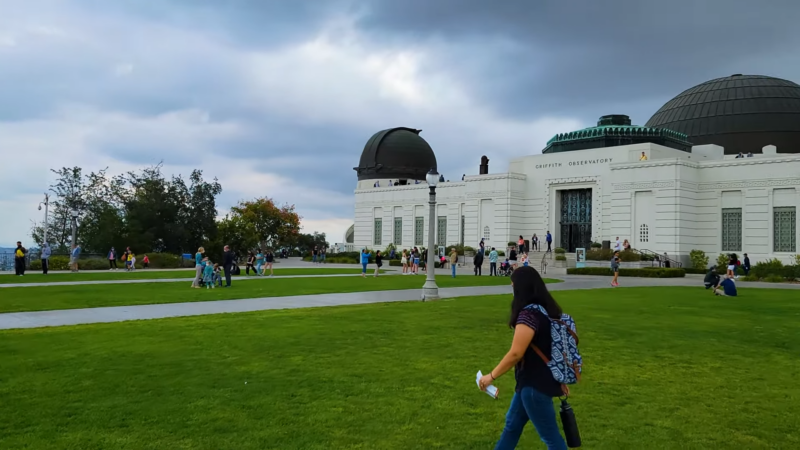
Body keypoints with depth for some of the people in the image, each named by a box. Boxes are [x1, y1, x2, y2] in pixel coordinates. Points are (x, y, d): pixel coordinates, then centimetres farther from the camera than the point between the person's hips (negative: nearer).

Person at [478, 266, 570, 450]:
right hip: (544, 379, 10)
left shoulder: (529, 313, -23)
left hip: (535, 384, -10)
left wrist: (491, 376, -12)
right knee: (512, 424, 22)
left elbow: (515, 353, -24)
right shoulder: (545, 310, 6)